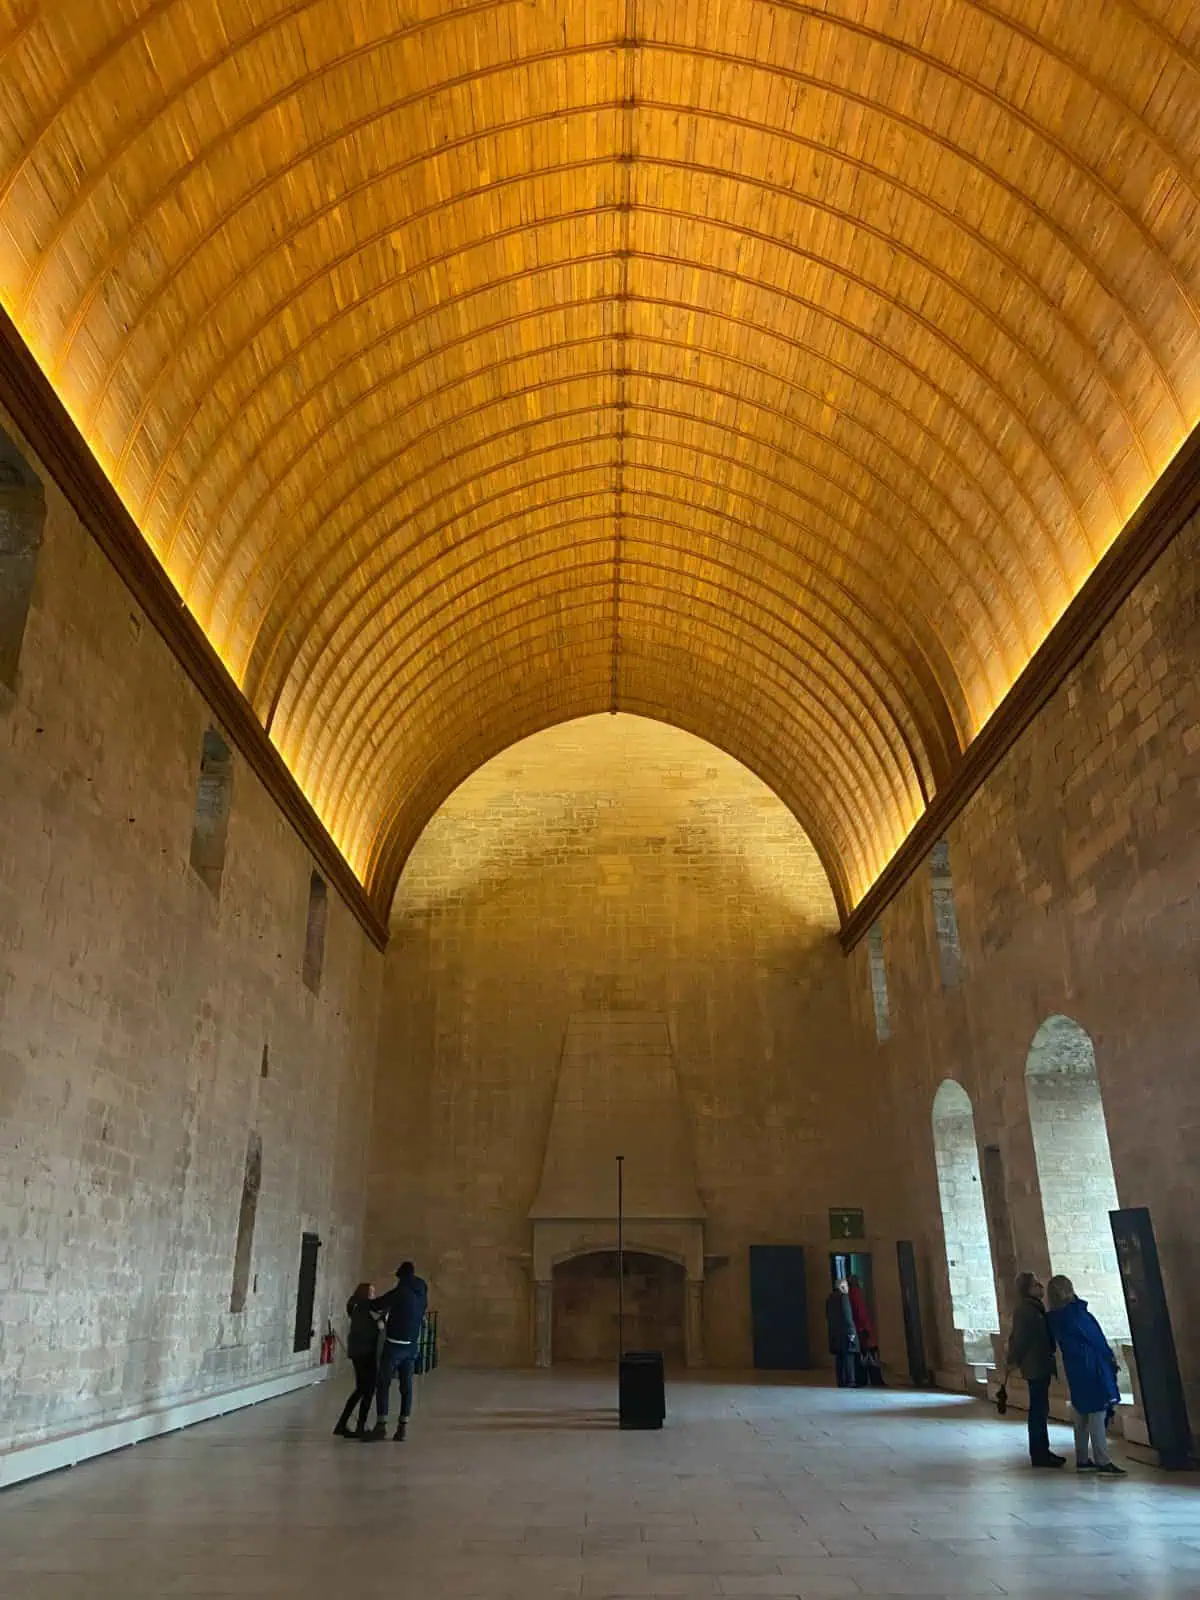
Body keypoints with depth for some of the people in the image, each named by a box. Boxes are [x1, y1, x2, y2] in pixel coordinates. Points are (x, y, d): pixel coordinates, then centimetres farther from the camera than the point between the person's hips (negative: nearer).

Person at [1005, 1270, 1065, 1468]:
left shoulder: (1035, 1307, 14)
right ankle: (1038, 1454, 2)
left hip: (1041, 1365, 9)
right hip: (1035, 1366, -9)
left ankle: (1041, 1451, 23)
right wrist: (1013, 1361, -11)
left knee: (1040, 1409, 15)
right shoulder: (1024, 1310, -18)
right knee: (1038, 1409, -4)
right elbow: (1019, 1338, -17)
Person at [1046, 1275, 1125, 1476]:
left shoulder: (1055, 1318, 6)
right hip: (1090, 1367, -8)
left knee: (1082, 1414, 13)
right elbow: (1094, 1337, -10)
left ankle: (1082, 1460, 16)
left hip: (1075, 1369, 8)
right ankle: (1103, 1461, -4)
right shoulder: (1075, 1312, -18)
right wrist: (1110, 1356, 8)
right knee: (1097, 1412, -4)